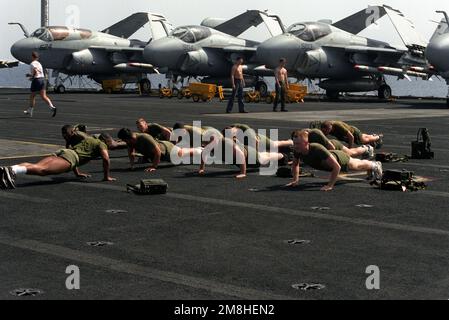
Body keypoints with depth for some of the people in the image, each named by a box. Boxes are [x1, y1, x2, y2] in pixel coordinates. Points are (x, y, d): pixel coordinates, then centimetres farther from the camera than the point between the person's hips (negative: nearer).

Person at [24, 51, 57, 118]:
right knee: (44, 96, -2)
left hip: (36, 80, -7)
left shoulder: (32, 64, -7)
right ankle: (52, 107, -23)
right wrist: (30, 75, 25)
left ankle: (30, 111, 19)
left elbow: (35, 70, -25)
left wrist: (32, 77, -9)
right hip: (42, 79, 7)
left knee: (32, 96, 8)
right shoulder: (39, 63, 19)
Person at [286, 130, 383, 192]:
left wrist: (330, 185, -47)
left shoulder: (318, 149, -49)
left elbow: (337, 167, -48)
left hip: (339, 159, -6)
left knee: (357, 165, 28)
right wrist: (295, 180, -15)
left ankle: (375, 165, 59)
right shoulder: (298, 151, -31)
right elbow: (295, 164, -6)